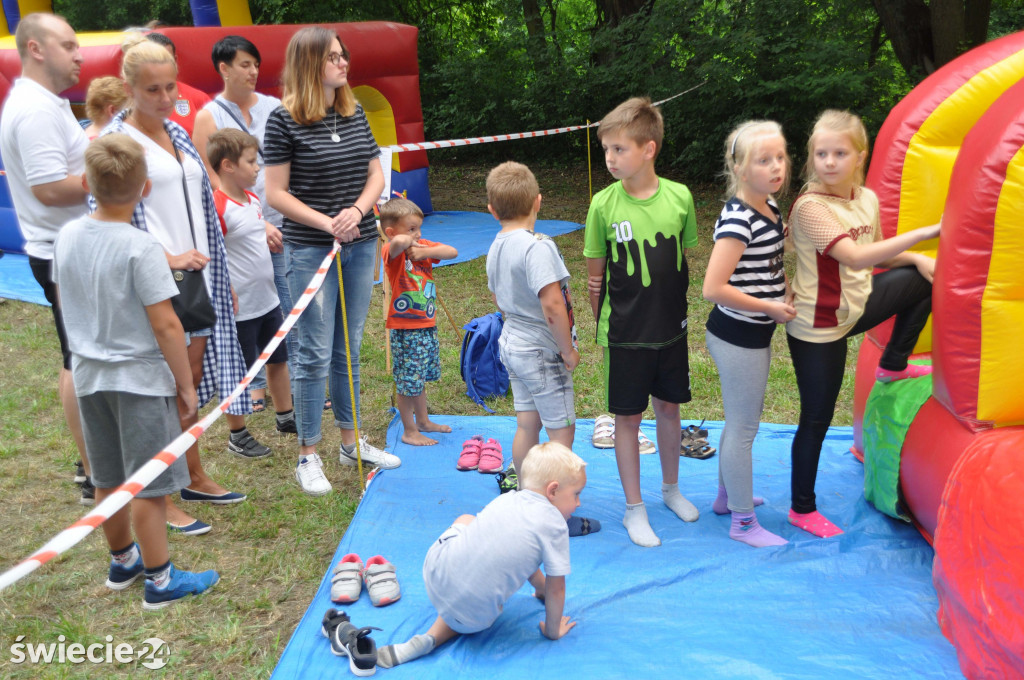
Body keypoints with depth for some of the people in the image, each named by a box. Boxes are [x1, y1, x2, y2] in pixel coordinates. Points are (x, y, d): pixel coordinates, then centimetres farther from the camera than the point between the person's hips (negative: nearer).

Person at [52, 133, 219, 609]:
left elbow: (66, 302, 12)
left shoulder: (67, 236, 0)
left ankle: (123, 561, 37)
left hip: (89, 375, 7)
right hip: (140, 378, -7)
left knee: (108, 481, 19)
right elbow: (165, 325, -20)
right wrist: (186, 385, -11)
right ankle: (160, 580, 15)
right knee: (150, 486, 3)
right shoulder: (141, 247, -20)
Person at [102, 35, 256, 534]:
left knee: (191, 381, 15)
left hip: (197, 276, 7)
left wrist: (222, 276, 17)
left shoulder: (178, 134, 14)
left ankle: (195, 478, 29)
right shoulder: (115, 141, -8)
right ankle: (161, 499, 10)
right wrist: (167, 259, -18)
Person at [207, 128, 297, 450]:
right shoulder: (217, 207, -20)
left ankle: (286, 417, 39)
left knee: (278, 360, 21)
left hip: (268, 300, 9)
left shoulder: (254, 200, 7)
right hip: (239, 308, -9)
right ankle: (238, 436, 22)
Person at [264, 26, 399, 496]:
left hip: (360, 245, 5)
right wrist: (327, 223, -18)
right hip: (310, 250, -5)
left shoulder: (355, 114, 8)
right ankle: (308, 456, 15)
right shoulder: (284, 119, -8)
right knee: (315, 353, 0)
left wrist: (357, 211, -11)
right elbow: (276, 194, -9)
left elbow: (376, 175, 9)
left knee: (349, 348, 15)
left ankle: (351, 441, 29)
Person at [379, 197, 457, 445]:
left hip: (427, 325, 8)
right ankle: (409, 431, 15)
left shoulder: (423, 246, 7)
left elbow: (452, 252, -5)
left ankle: (423, 421, 38)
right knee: (408, 381, 1)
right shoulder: (393, 253, -17)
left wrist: (424, 251, -17)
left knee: (421, 378, 22)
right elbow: (398, 243, -42)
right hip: (405, 329, -8)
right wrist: (408, 240, -20)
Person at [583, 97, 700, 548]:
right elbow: (595, 274, -3)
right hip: (624, 333, -2)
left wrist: (679, 309, 6)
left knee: (669, 407, 17)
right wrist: (602, 326, 0)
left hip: (671, 327, 3)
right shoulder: (604, 204, -11)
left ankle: (671, 488, 40)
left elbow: (685, 259, 7)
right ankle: (634, 508, 25)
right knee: (628, 417, 8)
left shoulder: (679, 197, -6)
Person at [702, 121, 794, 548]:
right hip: (737, 337, -9)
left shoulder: (770, 205, 5)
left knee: (743, 419, 23)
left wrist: (786, 285, 5)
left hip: (754, 334, 9)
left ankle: (727, 495, 43)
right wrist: (771, 307, -19)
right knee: (743, 428, 4)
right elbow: (713, 288, -29)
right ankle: (743, 523, 21)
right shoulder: (738, 220, -23)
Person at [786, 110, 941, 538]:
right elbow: (856, 257, -35)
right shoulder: (810, 207, -24)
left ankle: (893, 364, 26)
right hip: (819, 327, -7)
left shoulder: (867, 199, 0)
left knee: (925, 277, 13)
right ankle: (802, 509, 21)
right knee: (817, 418, 2)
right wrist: (924, 232, -35)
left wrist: (917, 258, -2)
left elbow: (878, 254, 16)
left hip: (857, 305, 7)